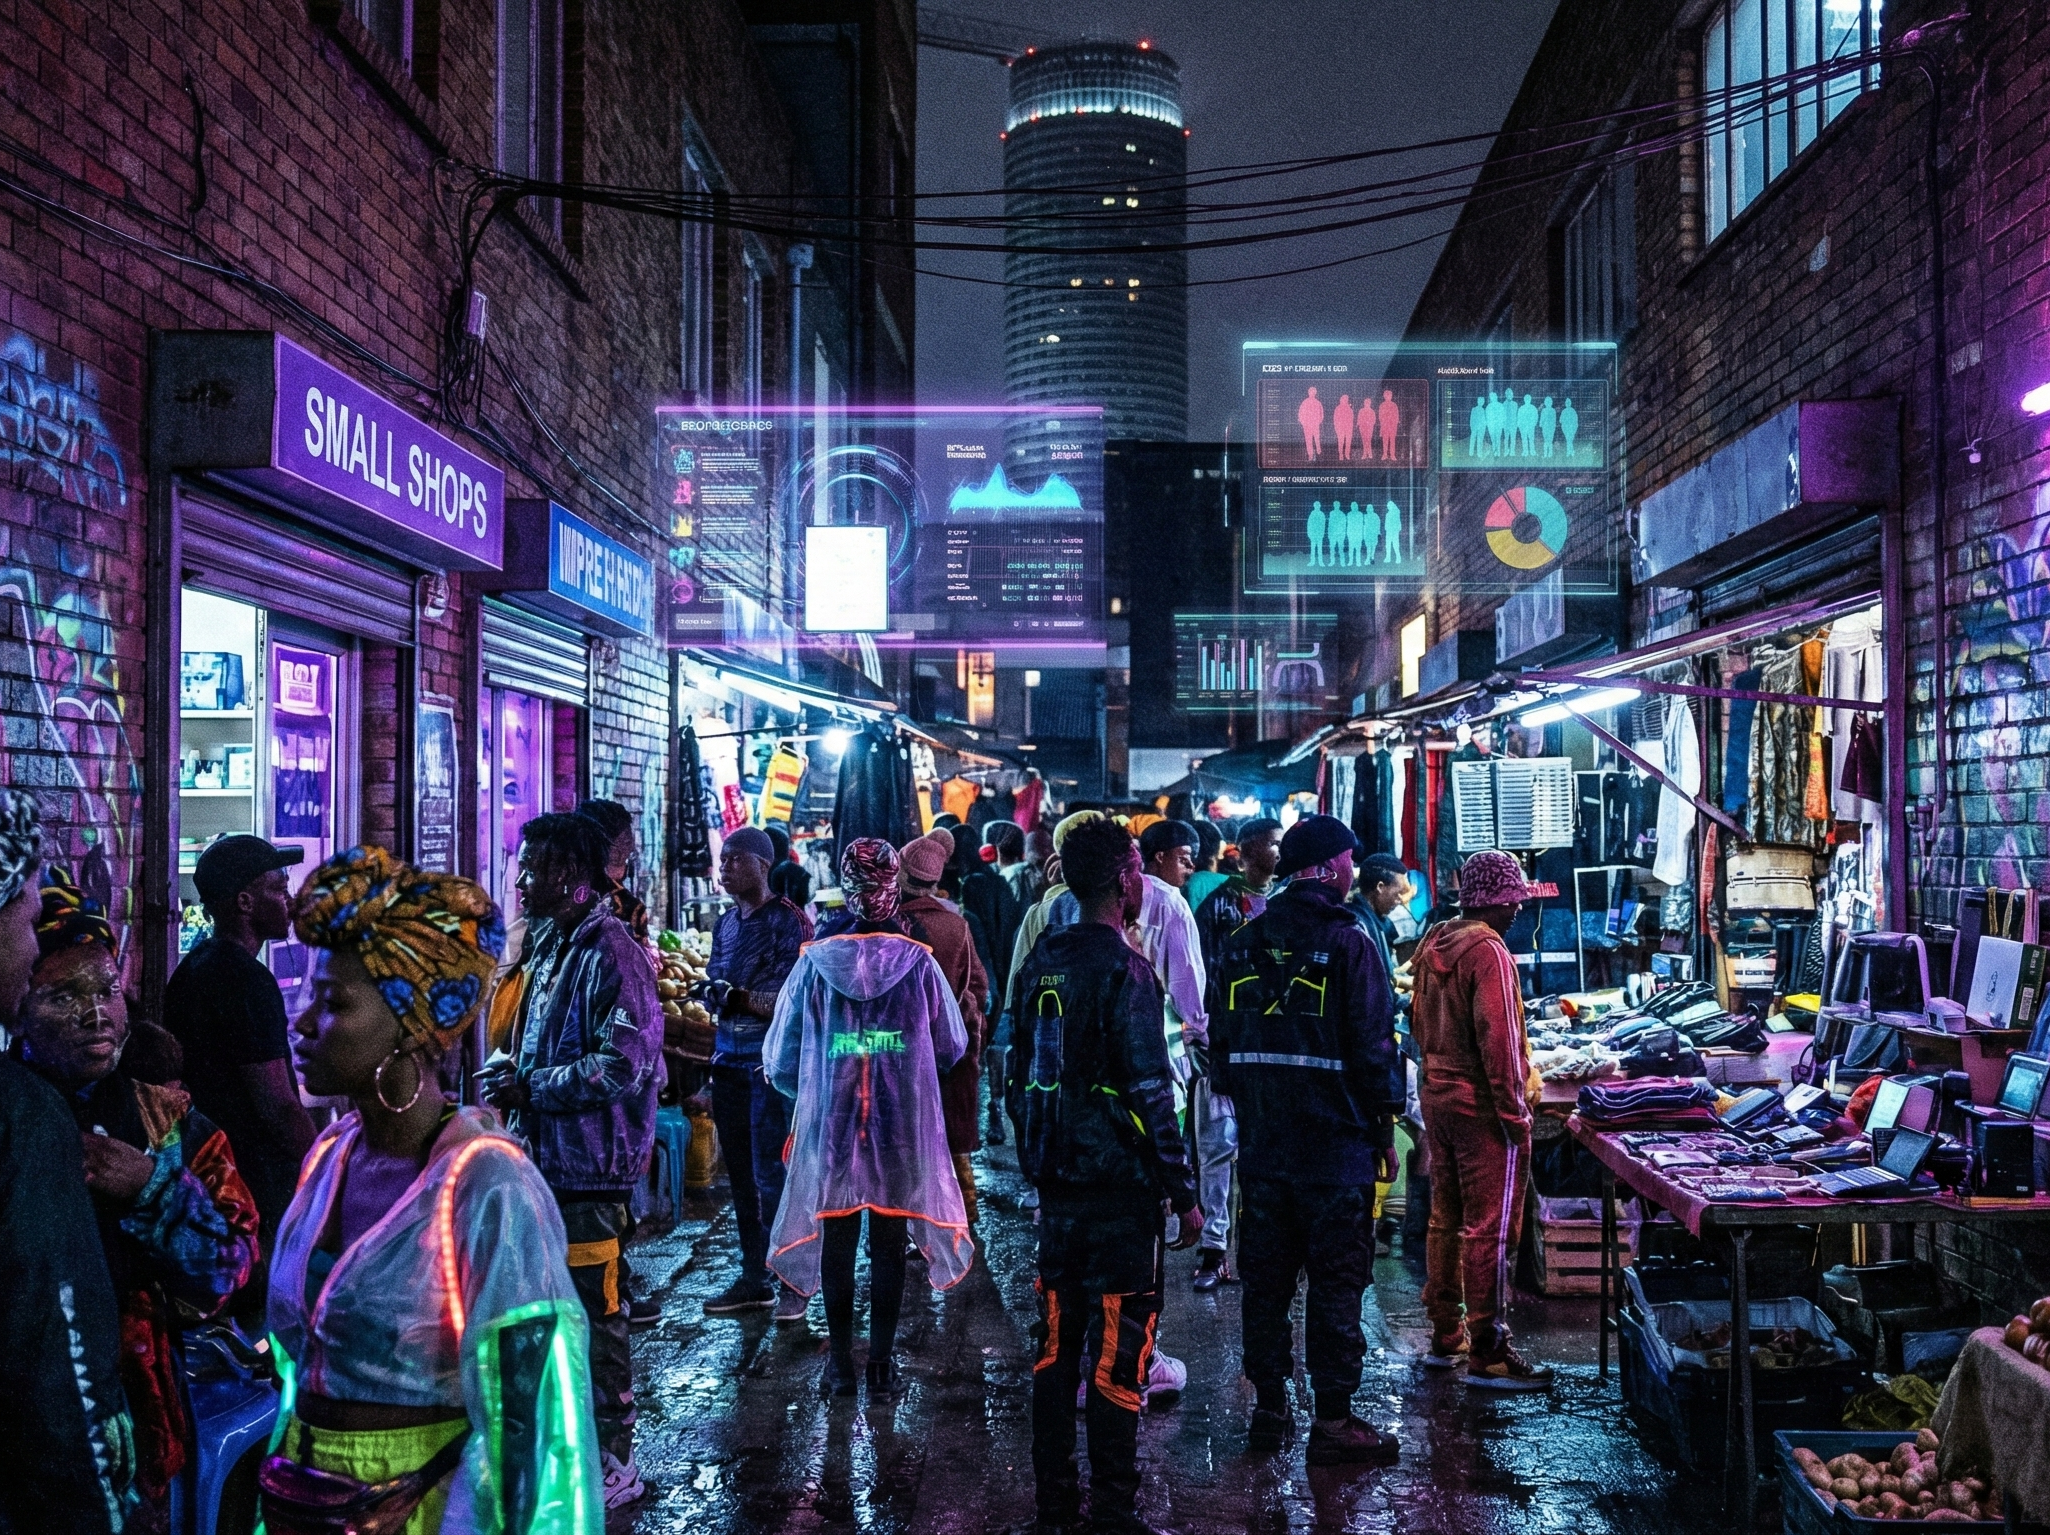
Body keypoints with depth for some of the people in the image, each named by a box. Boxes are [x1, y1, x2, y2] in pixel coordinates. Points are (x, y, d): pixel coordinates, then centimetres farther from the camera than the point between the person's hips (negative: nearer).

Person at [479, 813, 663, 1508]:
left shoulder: (609, 953, -18)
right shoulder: (553, 946, 13)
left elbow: (623, 1065, -24)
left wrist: (530, 1089, -18)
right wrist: (514, 1072, 6)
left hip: (589, 1166, -10)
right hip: (547, 1159, 10)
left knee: (594, 1317, 0)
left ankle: (610, 1464, 13)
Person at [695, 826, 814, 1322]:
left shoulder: (788, 921, -6)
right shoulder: (726, 923, 14)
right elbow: (716, 993, 14)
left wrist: (739, 996, -16)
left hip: (770, 1062, -6)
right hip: (729, 1059, 6)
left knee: (772, 1174, -7)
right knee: (740, 1174, 9)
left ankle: (792, 1281, 2)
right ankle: (753, 1278, 17)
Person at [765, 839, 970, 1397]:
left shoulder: (814, 962, -7)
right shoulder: (918, 962, -7)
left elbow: (778, 1062, -1)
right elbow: (952, 1047, 4)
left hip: (829, 1127, 0)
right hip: (902, 1130, 0)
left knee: (836, 1242, 12)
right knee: (889, 1244, 10)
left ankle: (840, 1365, 18)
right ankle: (882, 1363, 16)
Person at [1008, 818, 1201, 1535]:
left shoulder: (1041, 960, 7)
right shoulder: (1125, 970, -15)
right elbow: (1149, 1095, -17)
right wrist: (1184, 1193, -11)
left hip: (1057, 1180, 7)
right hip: (1118, 1182, -7)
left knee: (1056, 1339, 13)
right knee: (1118, 1345, 1)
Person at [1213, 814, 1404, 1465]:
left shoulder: (1242, 944, 5)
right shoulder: (1347, 944, -11)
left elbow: (1222, 1044, 12)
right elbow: (1374, 1046, -11)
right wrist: (1386, 1129, 0)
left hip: (1262, 1142, 5)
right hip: (1335, 1141, -5)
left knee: (1265, 1275, 12)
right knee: (1336, 1278, 2)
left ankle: (1268, 1406, 20)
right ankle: (1333, 1421, 6)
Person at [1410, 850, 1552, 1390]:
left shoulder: (1433, 945, 10)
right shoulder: (1488, 951, -16)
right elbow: (1499, 1040, -19)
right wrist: (1515, 1113, -15)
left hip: (1436, 1096, 9)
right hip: (1481, 1105, -9)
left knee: (1446, 1218, 16)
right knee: (1489, 1229, -4)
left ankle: (1445, 1337, 24)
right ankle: (1487, 1354, -1)